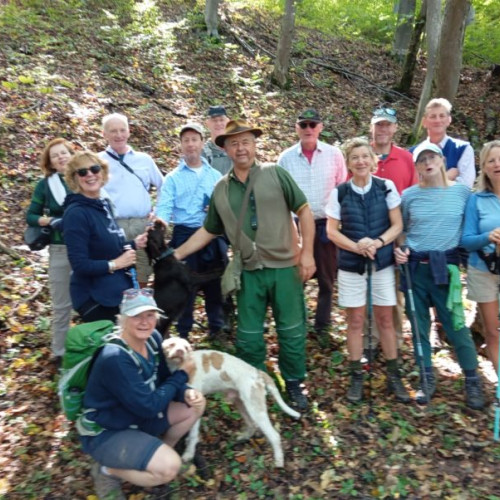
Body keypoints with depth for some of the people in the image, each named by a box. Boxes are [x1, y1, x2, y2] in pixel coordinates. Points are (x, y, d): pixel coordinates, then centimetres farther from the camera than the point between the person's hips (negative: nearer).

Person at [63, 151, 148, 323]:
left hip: (118, 292, 9)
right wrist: (115, 264, -17)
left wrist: (134, 244, 7)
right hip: (95, 298, -9)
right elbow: (80, 265, -22)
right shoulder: (76, 213, -18)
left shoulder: (104, 204, 7)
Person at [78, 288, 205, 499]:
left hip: (136, 416, 8)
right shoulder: (114, 359, -33)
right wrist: (182, 373, -18)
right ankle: (107, 471, 2)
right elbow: (149, 406, -29)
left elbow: (163, 379, 3)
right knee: (169, 467, -23)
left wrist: (187, 393, -20)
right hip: (105, 432, -8)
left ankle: (158, 454, 15)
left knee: (195, 405, -2)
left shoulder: (152, 338, -9)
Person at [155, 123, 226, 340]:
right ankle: (183, 332, 17)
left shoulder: (215, 175, 11)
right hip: (185, 235, -2)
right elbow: (164, 207, -7)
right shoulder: (173, 178, 4)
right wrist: (160, 222, -27)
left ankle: (217, 327, 26)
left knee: (215, 283, 10)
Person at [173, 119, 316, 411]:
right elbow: (208, 231, 12)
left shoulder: (276, 174, -3)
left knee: (292, 330, 8)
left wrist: (307, 252, -10)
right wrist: (175, 255, 6)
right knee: (248, 335, 11)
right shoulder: (221, 190, 6)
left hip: (285, 266, -2)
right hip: (249, 273, 3)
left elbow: (304, 211, -3)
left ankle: (295, 384, 28)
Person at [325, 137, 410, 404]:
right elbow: (332, 231, -3)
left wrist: (378, 242, -19)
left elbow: (397, 225, -2)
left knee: (385, 319, 8)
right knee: (355, 321, 7)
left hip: (383, 262, 0)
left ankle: (393, 376, 22)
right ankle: (356, 377, 19)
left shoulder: (386, 187, -2)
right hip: (351, 264, 0)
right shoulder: (339, 193, -2)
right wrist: (356, 246, -18)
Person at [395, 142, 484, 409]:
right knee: (419, 325, 8)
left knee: (455, 325, -1)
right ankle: (427, 379, 23)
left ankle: (472, 382, 19)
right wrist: (400, 250, -4)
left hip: (445, 267, -2)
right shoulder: (409, 195, 3)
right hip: (414, 267, 2)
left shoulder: (462, 192, 0)